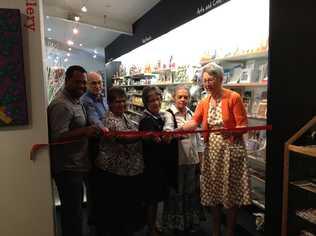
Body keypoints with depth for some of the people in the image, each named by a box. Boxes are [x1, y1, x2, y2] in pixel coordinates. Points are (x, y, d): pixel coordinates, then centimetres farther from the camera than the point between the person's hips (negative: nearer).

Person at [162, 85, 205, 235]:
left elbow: (197, 136, 14)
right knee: (177, 191, 7)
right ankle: (177, 223, 26)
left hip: (192, 160, 6)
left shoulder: (191, 113, 9)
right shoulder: (169, 114, -9)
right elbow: (167, 133, -27)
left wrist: (200, 157, 13)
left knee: (191, 191, 17)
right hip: (177, 160, -5)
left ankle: (191, 220, 36)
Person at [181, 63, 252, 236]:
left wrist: (230, 131, -30)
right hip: (212, 150, 5)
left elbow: (243, 125, -11)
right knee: (213, 191, 12)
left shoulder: (233, 98, -9)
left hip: (231, 149, -4)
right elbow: (194, 122, -8)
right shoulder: (204, 103, 6)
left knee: (231, 192, 5)